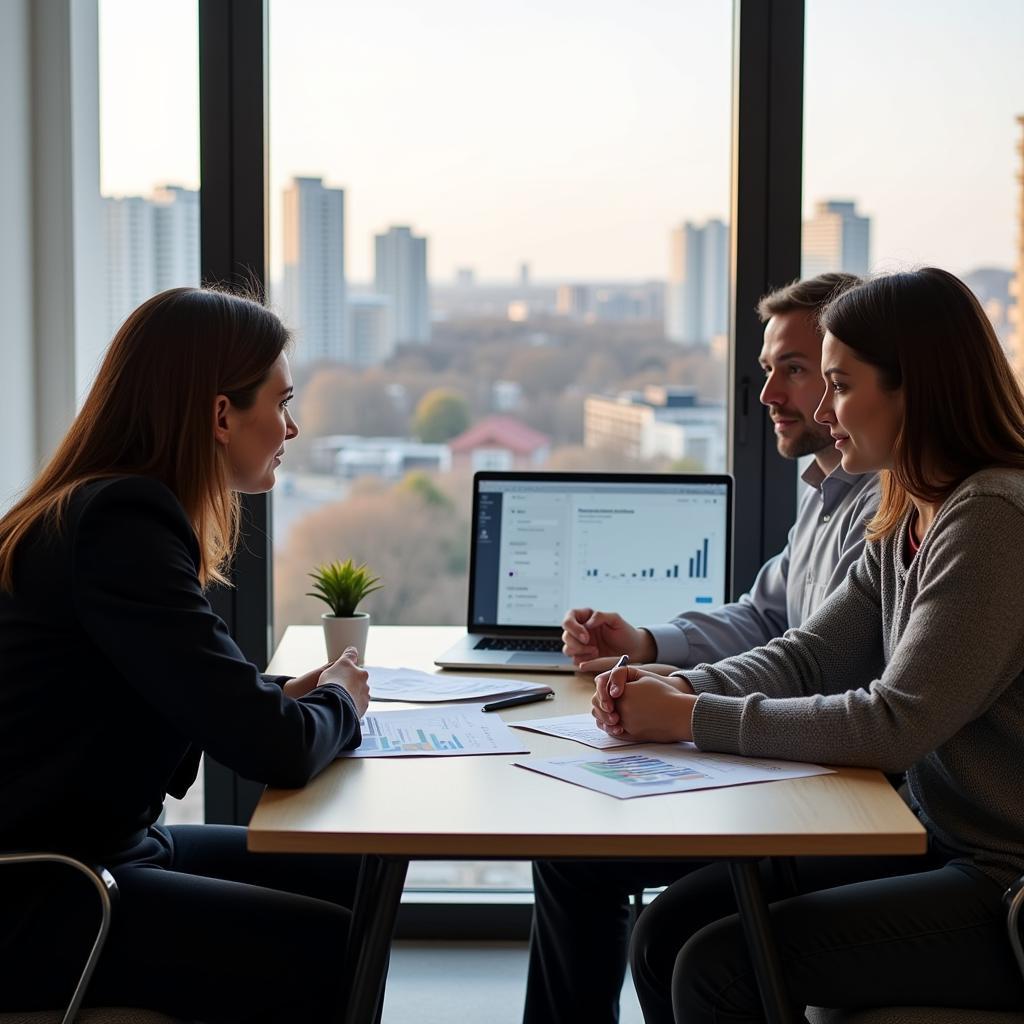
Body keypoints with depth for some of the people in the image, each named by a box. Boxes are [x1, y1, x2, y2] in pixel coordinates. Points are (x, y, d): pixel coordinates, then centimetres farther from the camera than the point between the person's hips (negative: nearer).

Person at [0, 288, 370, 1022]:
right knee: (337, 952, -14)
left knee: (352, 880, 11)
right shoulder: (122, 529, -23)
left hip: (93, 847, 10)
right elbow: (276, 749, -27)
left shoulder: (113, 510, 7)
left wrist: (282, 695, -1)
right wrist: (339, 703, -6)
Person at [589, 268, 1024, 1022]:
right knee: (665, 935, 2)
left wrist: (693, 720, -18)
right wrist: (675, 688, -8)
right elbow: (807, 657, 10)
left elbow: (894, 726, -23)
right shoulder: (909, 523, 11)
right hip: (937, 845, 9)